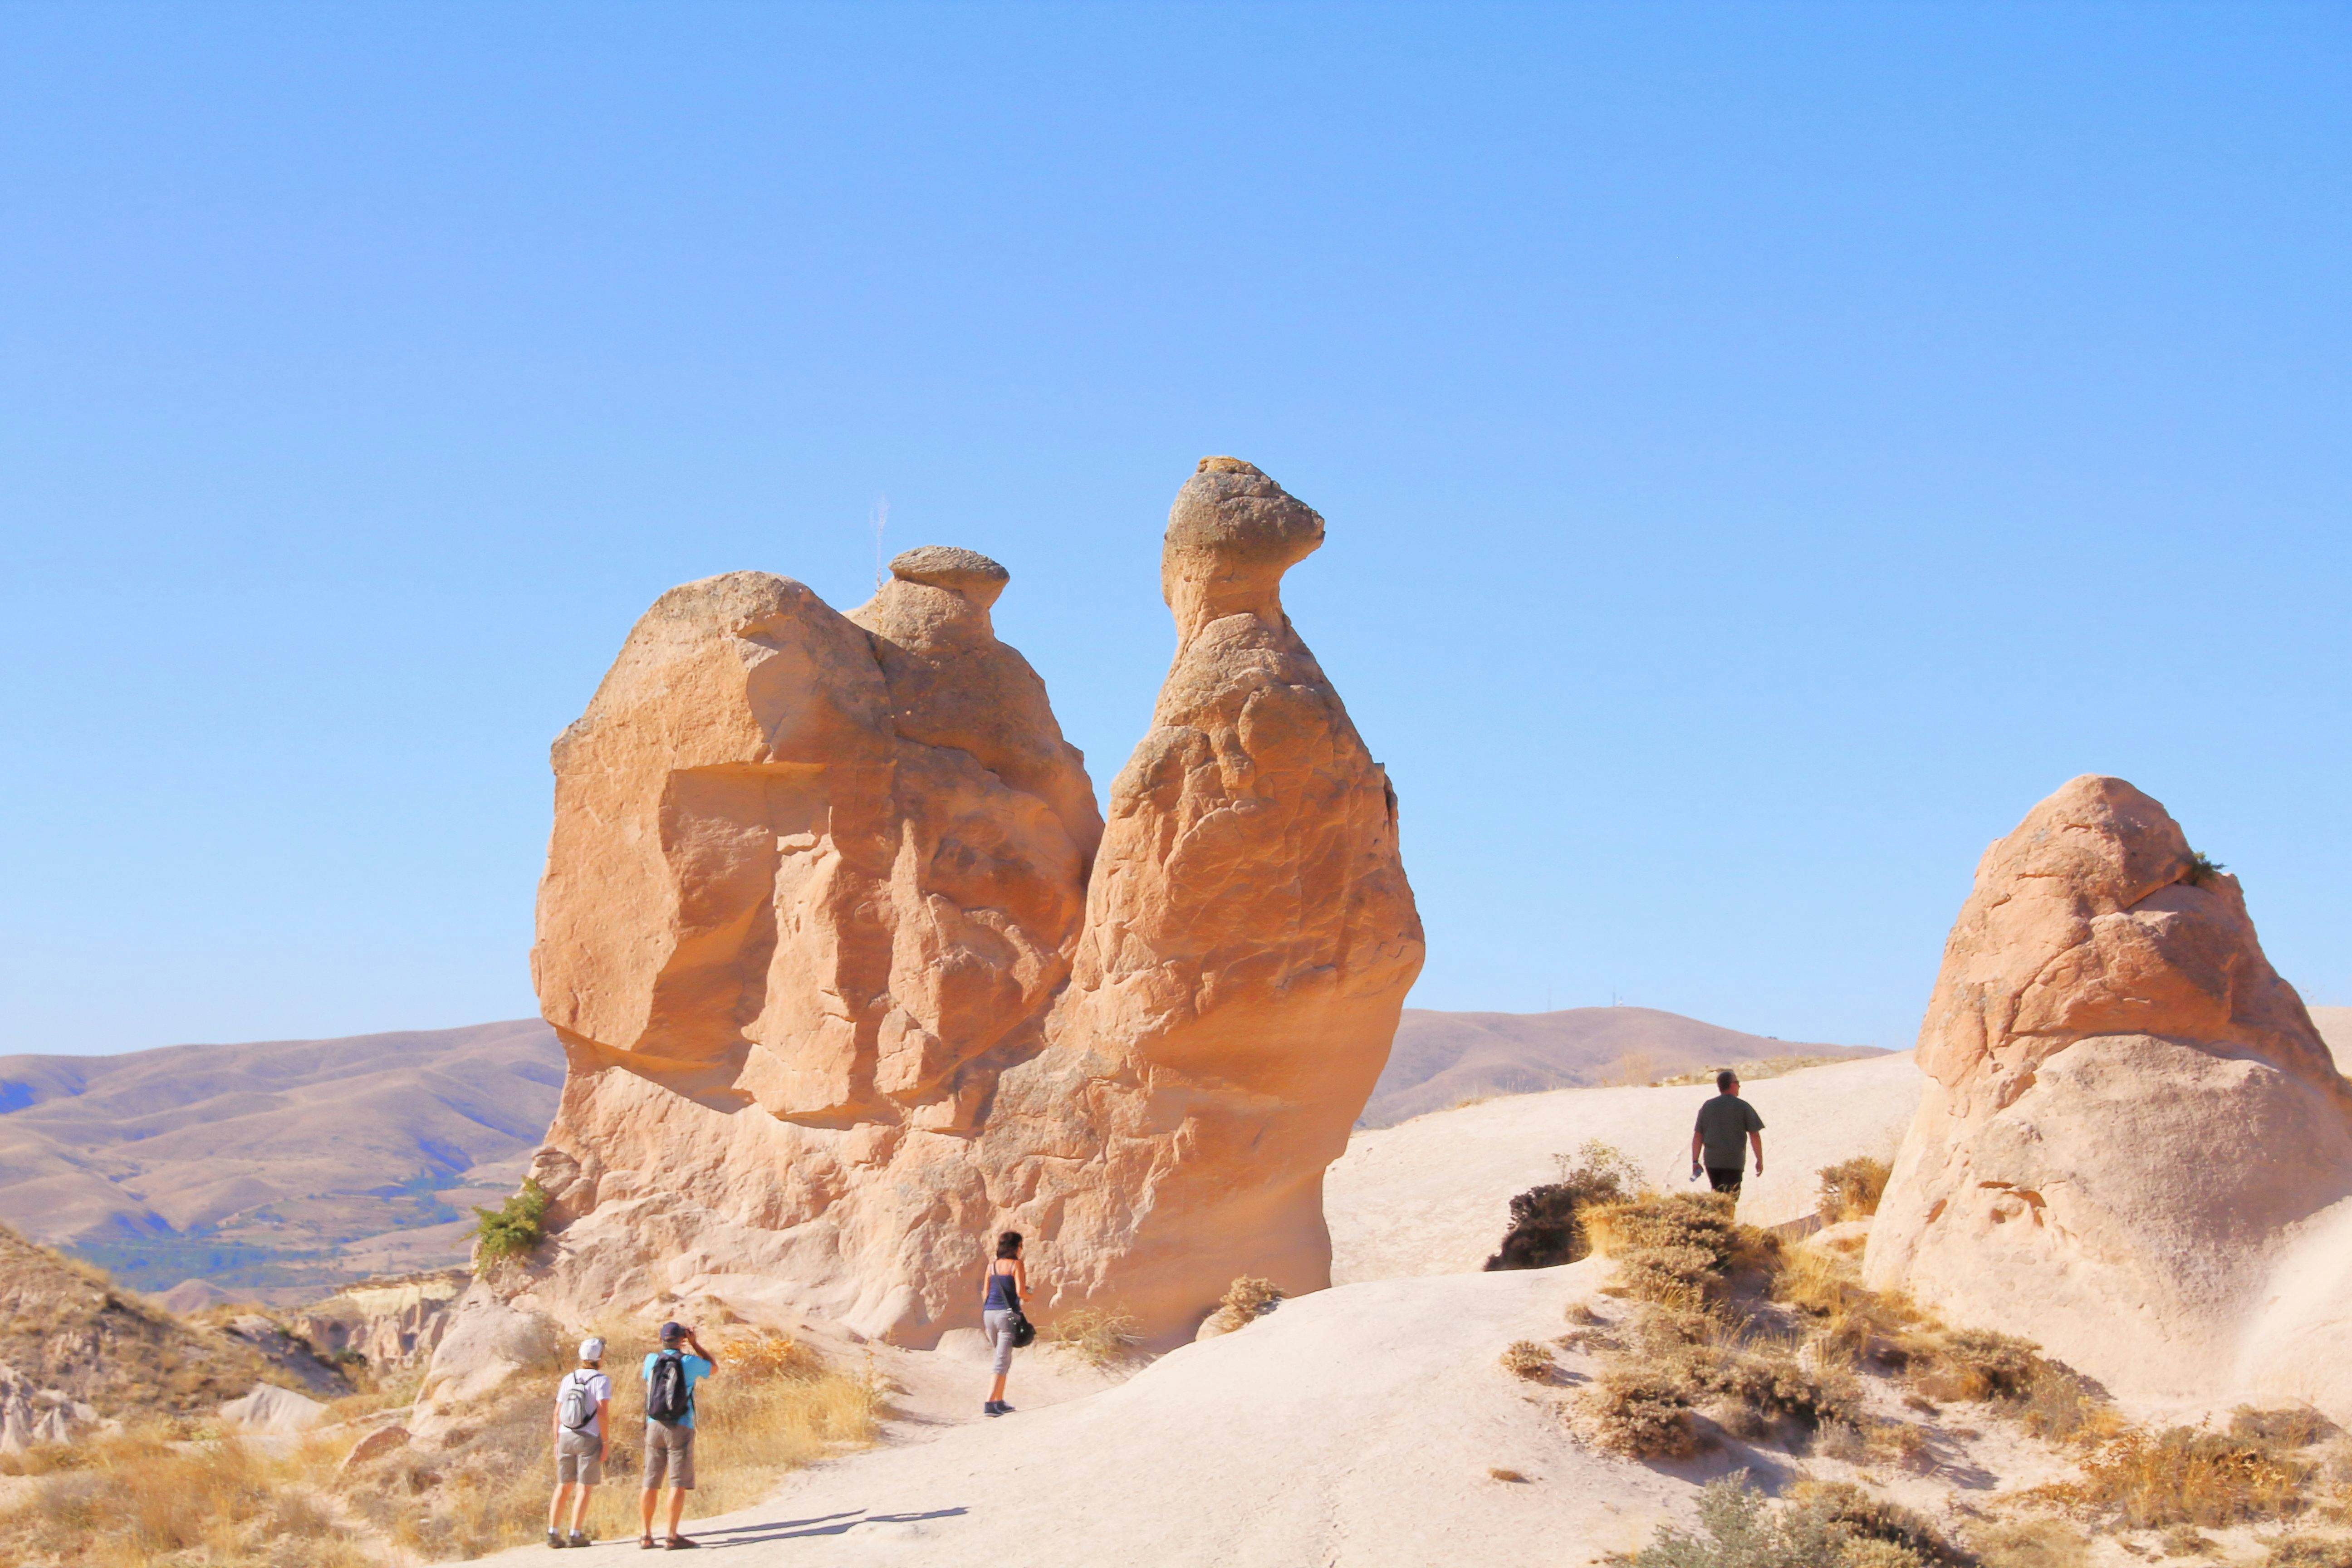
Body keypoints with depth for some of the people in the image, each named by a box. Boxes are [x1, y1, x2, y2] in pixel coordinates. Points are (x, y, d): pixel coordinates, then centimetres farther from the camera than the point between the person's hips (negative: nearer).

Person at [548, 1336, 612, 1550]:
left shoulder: (569, 1379, 8)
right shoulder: (602, 1381, -9)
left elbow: (557, 1413, 8)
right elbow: (603, 1413, -18)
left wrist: (557, 1442, 14)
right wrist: (606, 1443, -12)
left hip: (566, 1437, 5)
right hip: (590, 1439, -5)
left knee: (564, 1486, 12)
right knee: (584, 1488, 1)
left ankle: (553, 1534, 8)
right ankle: (576, 1535, -2)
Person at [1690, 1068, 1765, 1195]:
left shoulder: (1707, 1106, 8)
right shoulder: (1743, 1107, -2)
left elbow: (1697, 1136, 6)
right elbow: (1755, 1135, -3)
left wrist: (1695, 1161, 9)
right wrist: (1760, 1160, 6)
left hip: (1711, 1161, 4)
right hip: (1734, 1161, -4)